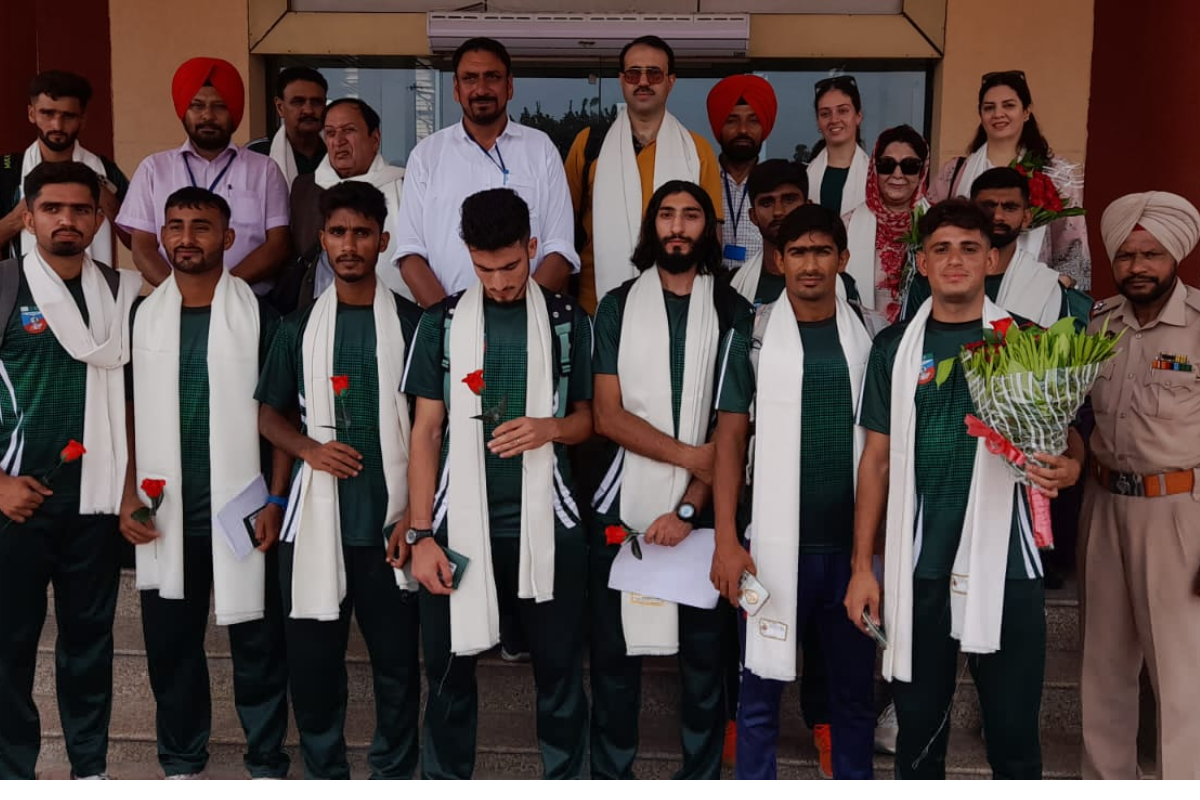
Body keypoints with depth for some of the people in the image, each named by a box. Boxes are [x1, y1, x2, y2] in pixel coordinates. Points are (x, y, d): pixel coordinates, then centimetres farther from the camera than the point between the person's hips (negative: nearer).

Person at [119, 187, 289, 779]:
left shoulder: (258, 314, -2)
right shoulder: (141, 316, 7)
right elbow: (129, 414, 9)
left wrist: (276, 498, -9)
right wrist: (129, 498, 1)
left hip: (242, 510, -3)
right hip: (165, 514, 3)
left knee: (256, 640, 5)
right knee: (169, 641, 11)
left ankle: (267, 763, 19)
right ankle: (181, 763, 28)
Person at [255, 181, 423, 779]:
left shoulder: (412, 324, 1)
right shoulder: (299, 327, 7)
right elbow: (270, 415, 13)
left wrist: (417, 513, -8)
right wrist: (309, 448, -8)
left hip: (391, 520, -2)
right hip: (318, 519, 2)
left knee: (397, 658, 5)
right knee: (311, 657, 8)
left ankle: (393, 776, 24)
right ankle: (325, 777, 27)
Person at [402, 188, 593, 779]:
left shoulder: (568, 322, 4)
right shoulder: (442, 323, 3)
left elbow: (588, 419, 11)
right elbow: (426, 432, 2)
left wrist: (551, 427, -13)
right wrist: (421, 534, -4)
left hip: (545, 523, 0)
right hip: (459, 525, 0)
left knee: (559, 667, 8)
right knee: (450, 669, 10)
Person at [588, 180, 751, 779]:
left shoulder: (732, 311, 3)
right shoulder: (618, 306, 4)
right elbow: (608, 416, -3)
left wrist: (689, 507, -12)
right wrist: (689, 454, -14)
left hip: (704, 509, 0)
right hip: (625, 505, 1)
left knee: (704, 651, 6)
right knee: (614, 650, 7)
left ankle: (701, 774, 22)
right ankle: (609, 775, 22)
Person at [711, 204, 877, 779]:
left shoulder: (870, 337, 6)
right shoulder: (752, 334, 0)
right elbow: (730, 439, -1)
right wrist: (726, 540, -8)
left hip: (853, 543, 2)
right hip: (775, 542, -2)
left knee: (855, 691, 12)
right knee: (760, 692, 6)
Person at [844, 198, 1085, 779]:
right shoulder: (895, 347, 5)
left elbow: (1067, 435, 6)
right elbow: (877, 458, 6)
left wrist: (1070, 465, -19)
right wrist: (861, 566, 2)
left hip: (1004, 563, -1)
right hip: (917, 565, 1)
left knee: (1014, 735, 7)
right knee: (918, 732, 12)